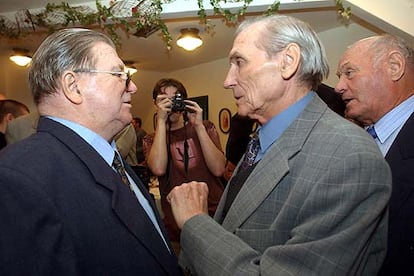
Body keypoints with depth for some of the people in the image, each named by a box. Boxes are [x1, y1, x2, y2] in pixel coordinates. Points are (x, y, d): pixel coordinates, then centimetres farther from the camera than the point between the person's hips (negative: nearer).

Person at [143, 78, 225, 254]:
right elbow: (158, 169, -19)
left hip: (214, 215, 0)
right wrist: (161, 121, -16)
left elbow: (218, 169, -13)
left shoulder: (205, 128, 2)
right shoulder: (151, 140, 4)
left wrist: (198, 126, -18)